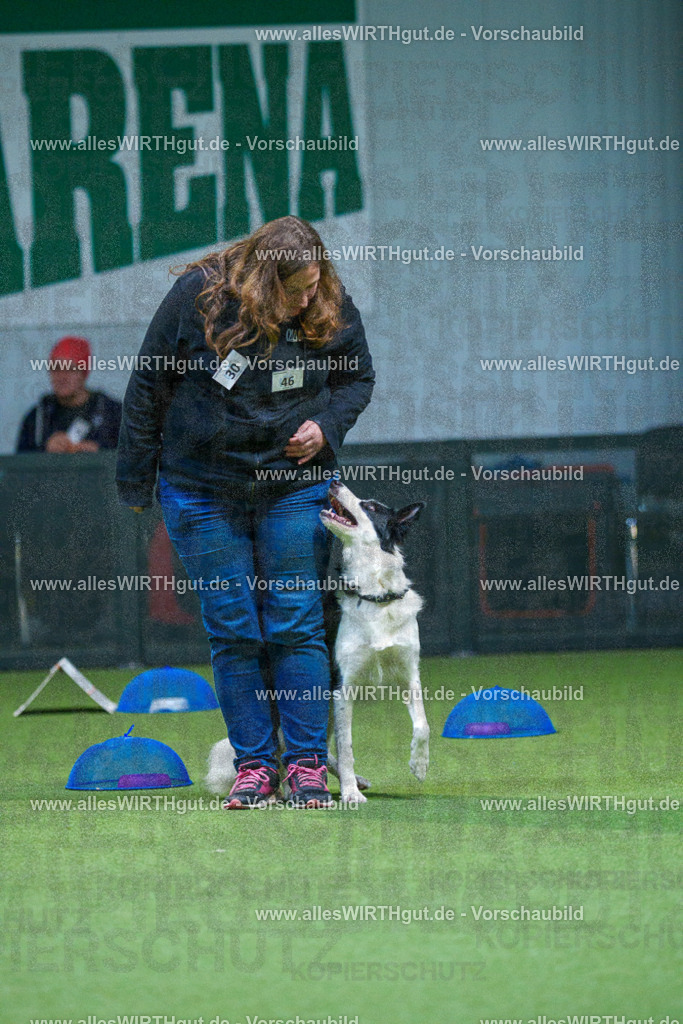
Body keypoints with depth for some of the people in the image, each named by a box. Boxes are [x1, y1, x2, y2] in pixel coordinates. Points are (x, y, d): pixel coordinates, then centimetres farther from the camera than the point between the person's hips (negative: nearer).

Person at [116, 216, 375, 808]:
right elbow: (148, 388, -3)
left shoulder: (332, 309, -7)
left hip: (294, 488, 1)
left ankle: (308, 764, 4)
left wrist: (326, 425, -10)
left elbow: (359, 378, 11)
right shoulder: (198, 298, -12)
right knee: (233, 632, 1)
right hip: (202, 489, -1)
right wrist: (135, 484, 1)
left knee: (296, 626, -2)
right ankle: (255, 765, 7)